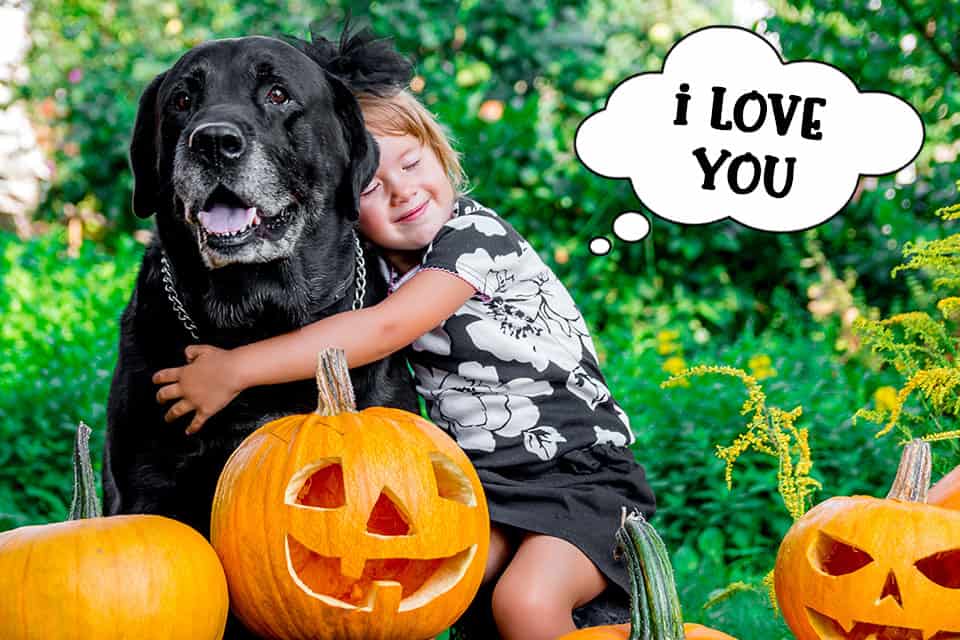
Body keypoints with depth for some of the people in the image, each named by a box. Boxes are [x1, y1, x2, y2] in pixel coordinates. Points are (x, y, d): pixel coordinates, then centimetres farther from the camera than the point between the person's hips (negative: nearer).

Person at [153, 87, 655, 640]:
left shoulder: (477, 233, -17)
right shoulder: (379, 263, 4)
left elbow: (386, 328, -28)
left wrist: (236, 370, -28)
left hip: (583, 474, -5)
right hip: (485, 480, 6)